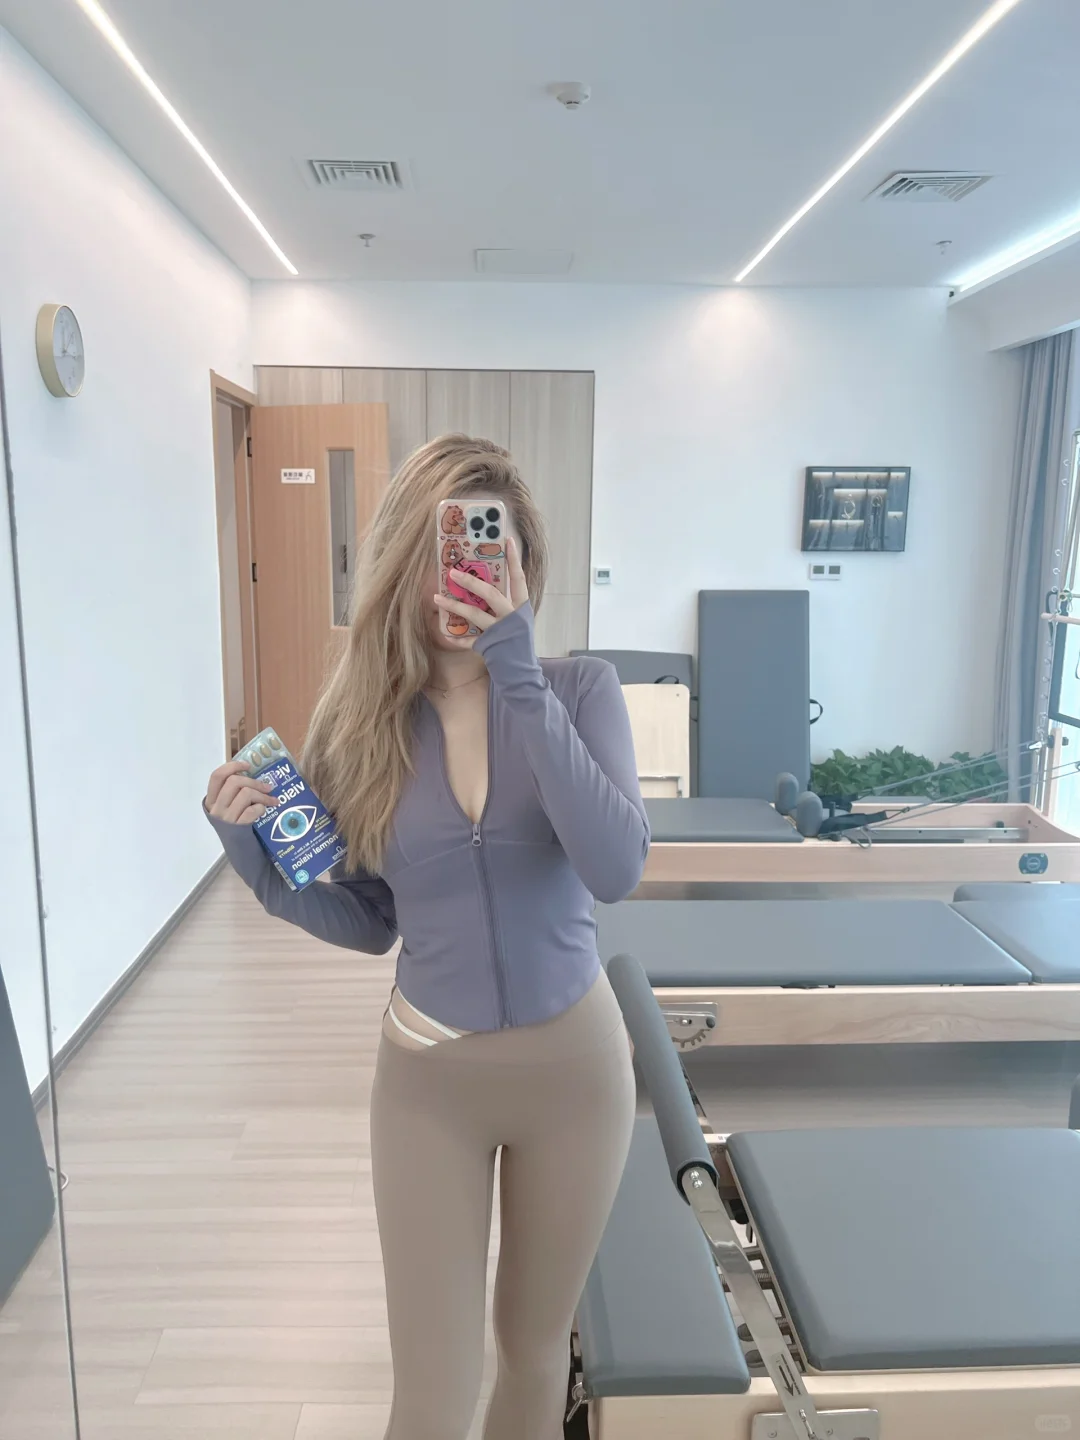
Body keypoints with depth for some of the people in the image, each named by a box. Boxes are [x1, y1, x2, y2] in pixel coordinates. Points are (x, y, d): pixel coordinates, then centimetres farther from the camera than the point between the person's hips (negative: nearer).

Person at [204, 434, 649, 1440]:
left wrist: (519, 679, -33)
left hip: (572, 1062, 0)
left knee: (535, 1348, 22)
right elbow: (371, 923, 2)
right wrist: (264, 871, -16)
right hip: (429, 1078, 1)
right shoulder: (361, 721, -8)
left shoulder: (579, 688, -13)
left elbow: (616, 869, -29)